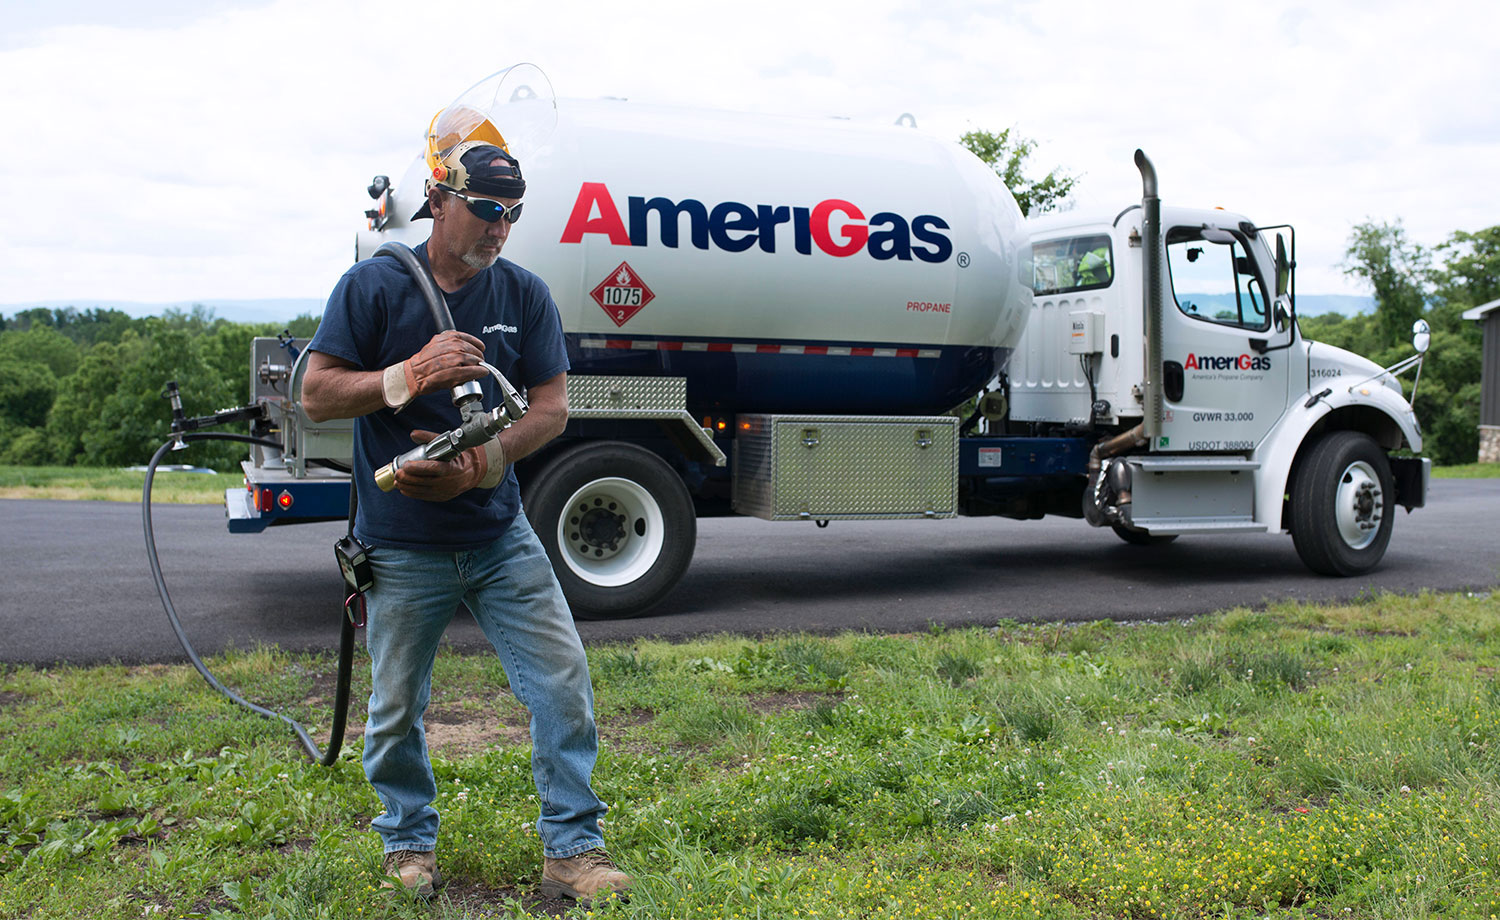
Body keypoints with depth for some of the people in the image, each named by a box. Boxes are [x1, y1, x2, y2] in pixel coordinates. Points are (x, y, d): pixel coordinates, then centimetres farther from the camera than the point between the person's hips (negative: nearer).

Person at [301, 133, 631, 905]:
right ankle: (409, 843, 32)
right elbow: (316, 394, -6)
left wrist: (481, 464, -17)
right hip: (401, 548, -2)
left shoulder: (525, 294, 3)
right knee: (396, 710, 9)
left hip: (500, 536, 2)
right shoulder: (374, 285, -3)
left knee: (564, 683, -3)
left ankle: (572, 850, 9)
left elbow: (551, 407, -1)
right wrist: (414, 374, -20)